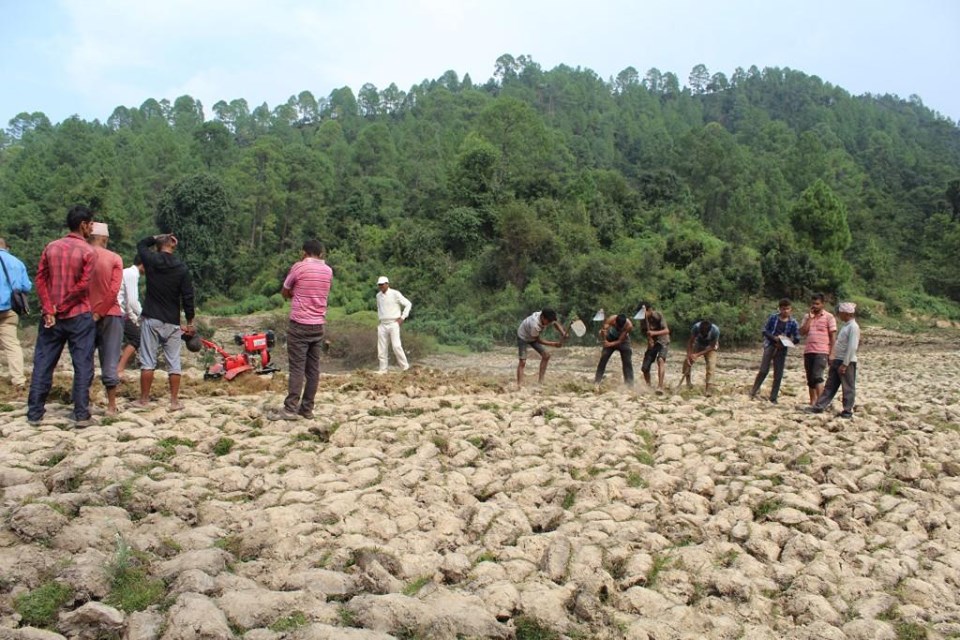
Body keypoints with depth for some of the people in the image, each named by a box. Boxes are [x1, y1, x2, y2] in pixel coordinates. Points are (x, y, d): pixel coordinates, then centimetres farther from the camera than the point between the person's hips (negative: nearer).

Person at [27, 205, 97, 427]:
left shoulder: (51, 247, 7)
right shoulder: (87, 251, -8)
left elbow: (41, 279, 1)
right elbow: (83, 285, -15)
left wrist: (49, 310, -3)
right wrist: (62, 306, -5)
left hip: (52, 316, 5)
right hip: (79, 316, -4)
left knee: (43, 364, 10)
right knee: (82, 366, 1)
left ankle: (35, 412, 13)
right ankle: (81, 414, 2)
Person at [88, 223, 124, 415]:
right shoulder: (115, 259, -3)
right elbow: (114, 290, -12)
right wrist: (99, 313, -9)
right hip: (109, 315, -1)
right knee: (110, 363, 4)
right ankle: (111, 406, 9)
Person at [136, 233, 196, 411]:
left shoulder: (150, 261, -2)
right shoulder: (181, 268, -4)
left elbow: (141, 244, 22)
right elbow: (188, 297, -4)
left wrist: (157, 237, 15)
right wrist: (190, 322, 3)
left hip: (151, 319, 0)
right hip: (172, 322, 0)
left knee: (148, 361, 4)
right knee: (173, 363, 3)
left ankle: (144, 400, 8)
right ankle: (175, 401, 4)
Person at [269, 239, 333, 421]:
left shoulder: (299, 267, -6)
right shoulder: (328, 271, 8)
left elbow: (284, 292, 7)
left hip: (299, 324, -5)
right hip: (318, 325, 5)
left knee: (297, 368, -6)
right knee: (313, 368, 5)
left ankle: (290, 409, -6)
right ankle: (307, 408, 8)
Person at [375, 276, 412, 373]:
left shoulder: (395, 294, -7)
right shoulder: (378, 296, 11)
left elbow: (408, 304, -5)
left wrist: (402, 318, -8)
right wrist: (379, 317, 15)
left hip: (393, 324, -6)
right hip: (383, 325, 6)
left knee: (396, 346, -15)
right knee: (381, 348, 3)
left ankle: (405, 366, -7)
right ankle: (383, 369, 9)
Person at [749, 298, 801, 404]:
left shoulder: (793, 323, 0)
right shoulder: (773, 317, 0)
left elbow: (797, 339, 3)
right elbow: (765, 331, 2)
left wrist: (787, 341, -14)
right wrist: (774, 338, -13)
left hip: (782, 349, 1)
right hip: (770, 345, -1)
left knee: (778, 375, 4)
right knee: (763, 370, -7)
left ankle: (773, 397, 14)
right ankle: (753, 391, 8)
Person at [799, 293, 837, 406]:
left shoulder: (829, 317, 0)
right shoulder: (807, 317, 14)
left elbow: (833, 336, -2)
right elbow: (802, 332, 2)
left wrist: (831, 354, -8)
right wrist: (810, 318, -4)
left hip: (821, 352, -5)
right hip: (808, 351, 6)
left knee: (817, 377, -17)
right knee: (810, 379, 8)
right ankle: (812, 403, 14)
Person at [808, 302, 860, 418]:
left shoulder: (853, 327, -15)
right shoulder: (846, 326, 14)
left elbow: (852, 347, -20)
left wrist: (844, 364, -21)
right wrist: (834, 359, 16)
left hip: (847, 362, -9)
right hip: (838, 360, 9)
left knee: (848, 388, 2)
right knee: (830, 386, 10)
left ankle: (847, 411, 10)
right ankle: (819, 407, 13)